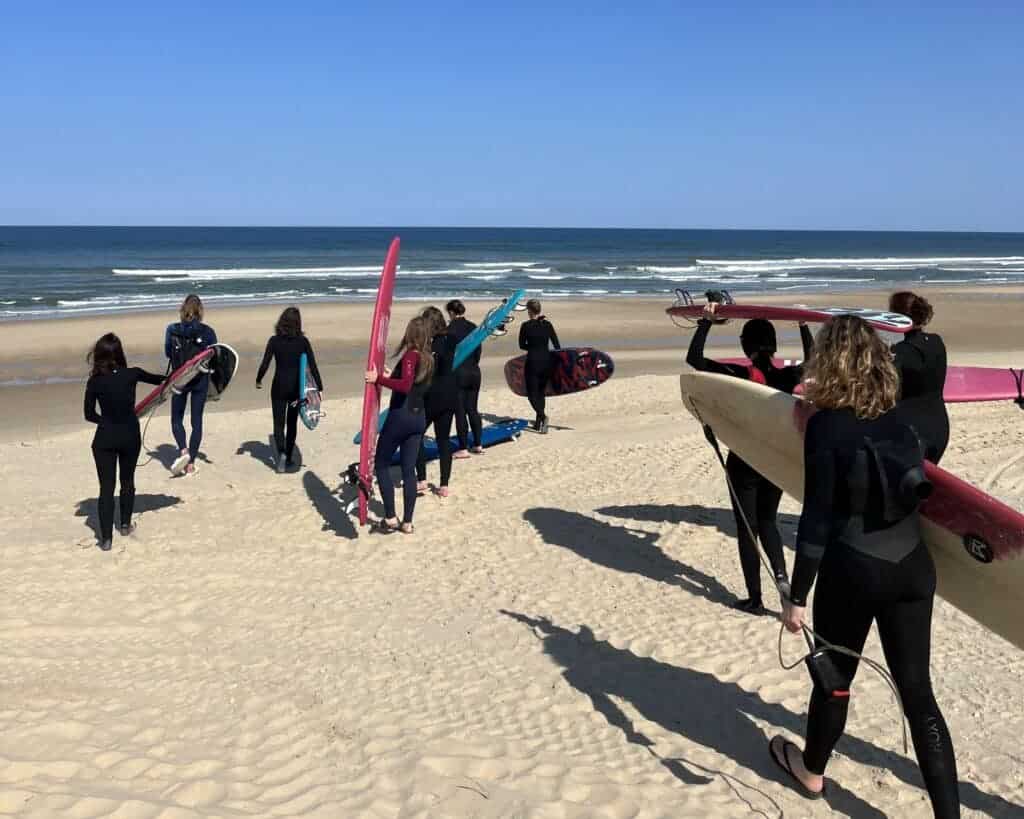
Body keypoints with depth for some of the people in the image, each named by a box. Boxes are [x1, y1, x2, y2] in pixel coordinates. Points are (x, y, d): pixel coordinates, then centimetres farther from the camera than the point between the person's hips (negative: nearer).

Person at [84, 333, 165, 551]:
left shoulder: (94, 382, -10)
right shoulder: (132, 374, -9)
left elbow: (89, 415, -3)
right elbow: (161, 380, 8)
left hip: (105, 438, -1)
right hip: (130, 436, 1)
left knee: (106, 486, 3)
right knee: (127, 481, 20)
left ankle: (106, 537, 1)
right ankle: (125, 525, 34)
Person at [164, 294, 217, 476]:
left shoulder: (172, 330, -8)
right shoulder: (208, 332, -9)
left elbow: (167, 353, 4)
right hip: (200, 381, 0)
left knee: (176, 419, 14)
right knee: (197, 421, 9)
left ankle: (183, 451, -10)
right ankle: (191, 463, 9)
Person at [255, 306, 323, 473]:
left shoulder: (274, 340, -8)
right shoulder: (303, 341, -6)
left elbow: (265, 364, -7)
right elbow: (313, 366, -7)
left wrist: (258, 380, 10)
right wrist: (320, 388, -2)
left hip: (279, 386, -1)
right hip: (297, 387, 1)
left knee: (278, 422, 7)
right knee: (292, 422, 15)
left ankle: (281, 453, -16)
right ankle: (288, 458, 20)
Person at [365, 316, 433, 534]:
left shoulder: (410, 356, -14)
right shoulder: (428, 359, 10)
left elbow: (405, 385, -29)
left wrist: (379, 379, -28)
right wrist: (390, 377, 23)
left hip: (401, 416, -7)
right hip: (418, 417, 7)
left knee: (381, 464, 7)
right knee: (409, 469, 10)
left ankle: (390, 518, 5)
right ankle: (407, 522, 11)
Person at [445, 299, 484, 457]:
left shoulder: (451, 329, -12)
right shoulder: (473, 327, 4)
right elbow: (479, 350, 8)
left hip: (458, 373, -5)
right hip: (474, 372, 6)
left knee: (460, 411, 0)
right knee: (473, 409, 14)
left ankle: (463, 448, 1)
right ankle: (477, 445, 17)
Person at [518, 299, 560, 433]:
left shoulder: (526, 326, -8)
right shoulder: (547, 324, 1)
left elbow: (522, 345, 1)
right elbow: (557, 345, 2)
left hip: (533, 362, -4)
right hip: (547, 361, 4)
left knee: (532, 393, 2)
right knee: (540, 392, 17)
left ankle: (543, 416, -23)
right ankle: (538, 422, 17)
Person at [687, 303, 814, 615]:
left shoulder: (739, 376, -17)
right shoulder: (787, 376, -6)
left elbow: (693, 358, -16)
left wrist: (706, 321, -11)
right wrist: (803, 325, 17)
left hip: (744, 463, -4)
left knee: (746, 527, 8)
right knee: (767, 520, 23)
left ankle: (755, 599, 13)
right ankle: (781, 574, 3)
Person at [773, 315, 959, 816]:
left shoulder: (826, 422, -14)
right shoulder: (900, 414, 2)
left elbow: (818, 516, -15)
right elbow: (918, 484, 11)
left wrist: (797, 596, -11)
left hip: (854, 569, -4)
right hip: (912, 566, 5)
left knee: (834, 675, 17)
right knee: (917, 690, 10)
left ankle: (811, 771, 40)